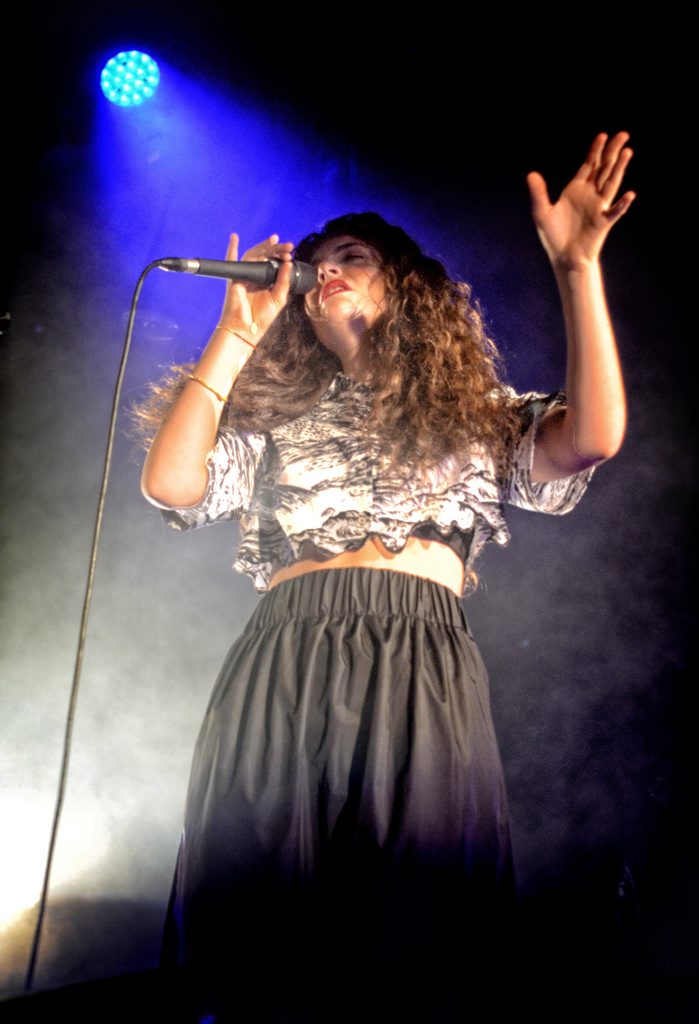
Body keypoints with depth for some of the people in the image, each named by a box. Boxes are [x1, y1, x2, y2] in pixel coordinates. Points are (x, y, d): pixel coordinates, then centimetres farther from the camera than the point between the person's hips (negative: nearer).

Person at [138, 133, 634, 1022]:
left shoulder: (474, 414, 18)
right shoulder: (273, 420, 20)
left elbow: (592, 440, 0)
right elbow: (169, 483, 3)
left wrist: (576, 268, -4)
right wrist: (237, 336, 7)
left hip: (421, 676, -1)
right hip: (281, 673, 1)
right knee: (266, 947, 2)